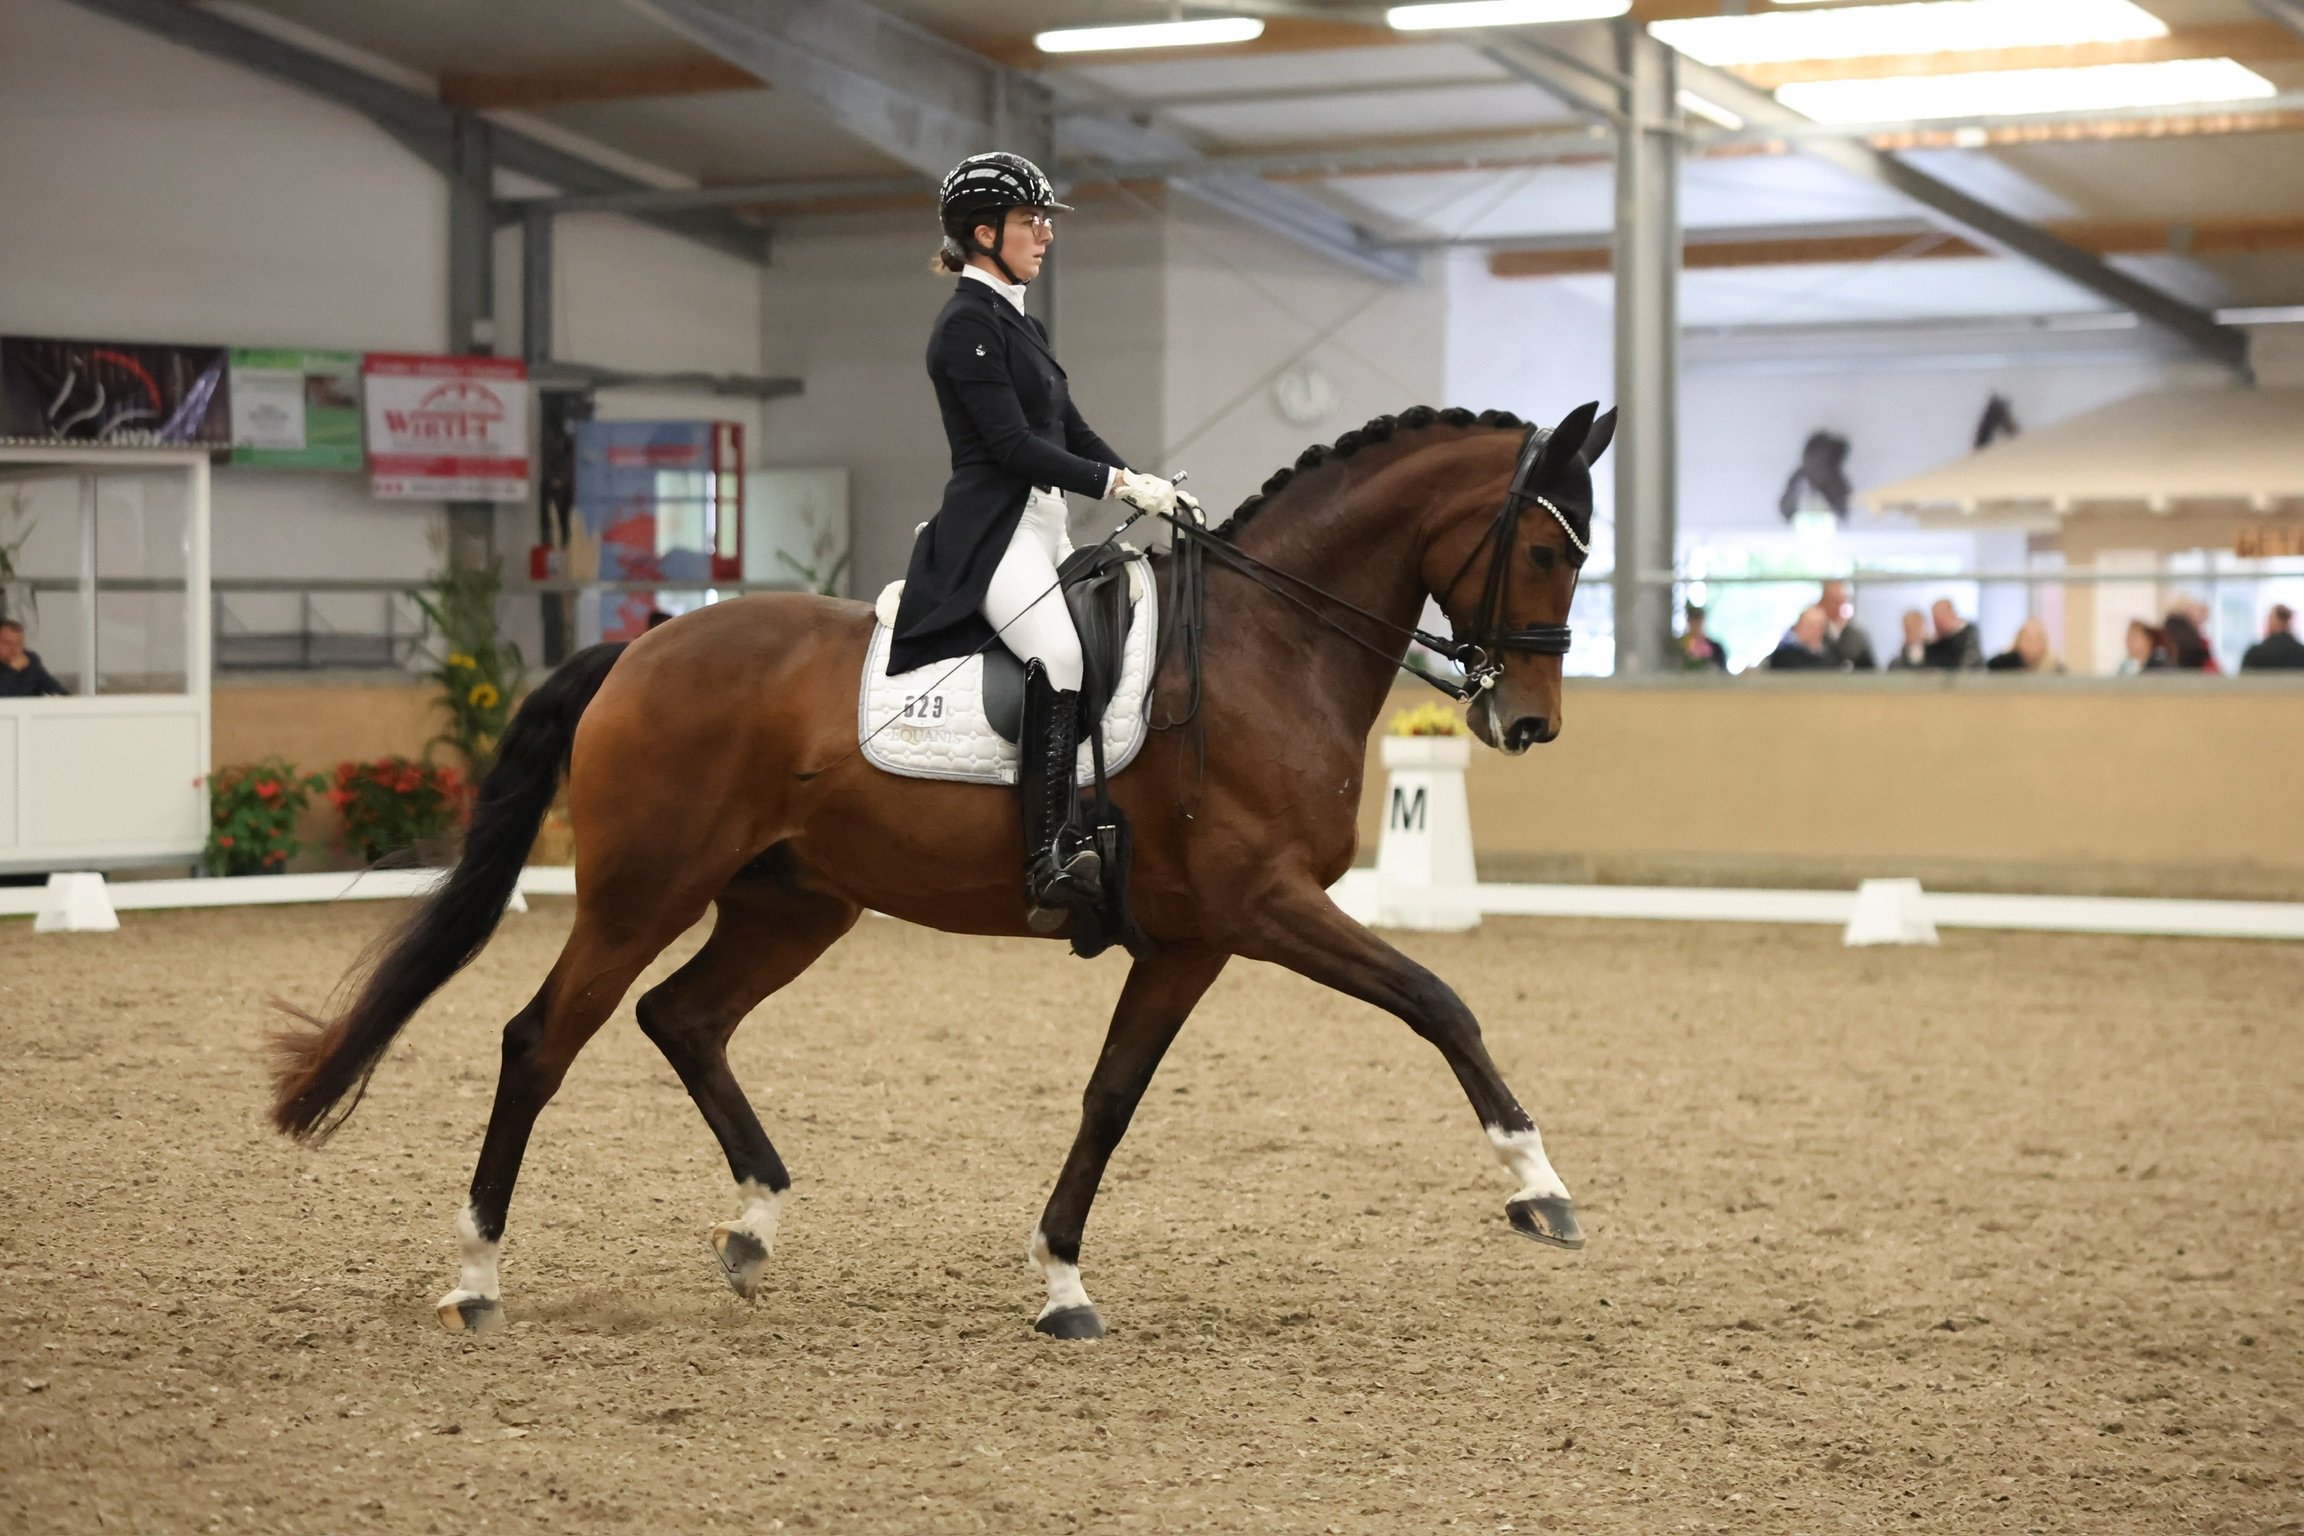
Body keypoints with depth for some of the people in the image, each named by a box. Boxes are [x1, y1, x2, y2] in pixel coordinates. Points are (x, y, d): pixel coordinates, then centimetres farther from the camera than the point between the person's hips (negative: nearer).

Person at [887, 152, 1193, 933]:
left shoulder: (1022, 326, 21)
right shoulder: (968, 324, -8)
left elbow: (1071, 432, 22)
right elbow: (1012, 444, -16)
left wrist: (1154, 490, 9)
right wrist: (1121, 483, -17)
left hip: (1044, 527, 11)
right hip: (991, 531, -10)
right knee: (1058, 649, -32)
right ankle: (1054, 860, -39)